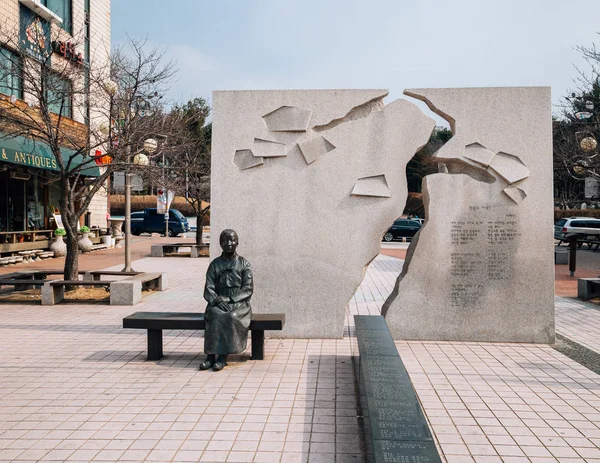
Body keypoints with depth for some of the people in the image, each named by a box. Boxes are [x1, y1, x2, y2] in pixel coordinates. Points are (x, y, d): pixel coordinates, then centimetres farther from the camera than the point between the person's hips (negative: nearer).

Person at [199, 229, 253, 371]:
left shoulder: (244, 264, 7)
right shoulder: (215, 264, 10)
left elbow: (248, 289, -3)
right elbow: (208, 290, 2)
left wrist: (230, 300, -17)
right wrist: (218, 301, -19)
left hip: (239, 303, -1)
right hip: (218, 303, 1)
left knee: (231, 316, -34)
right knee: (215, 315, -33)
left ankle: (223, 357, -30)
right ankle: (210, 355, -31)